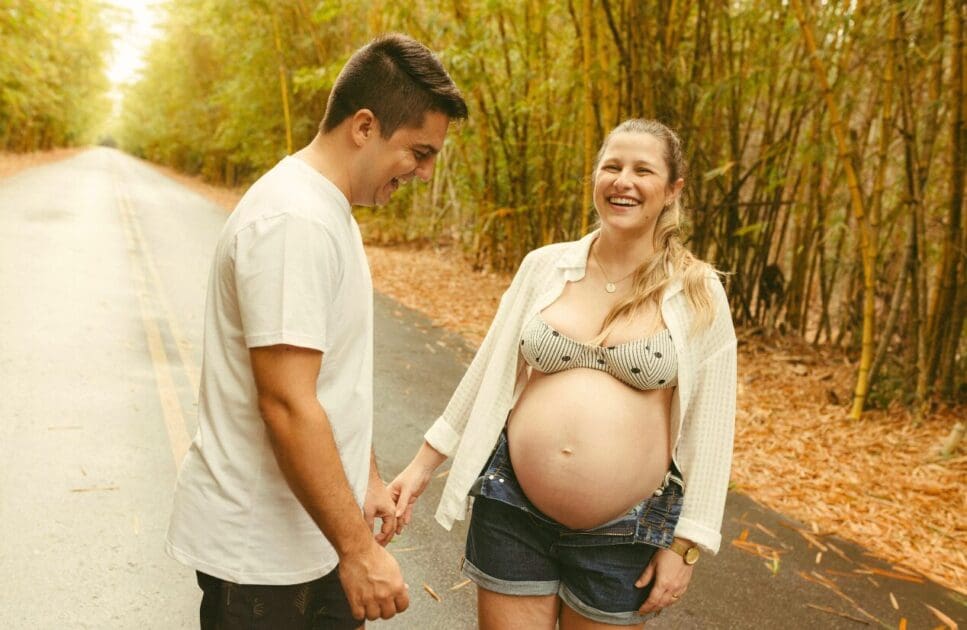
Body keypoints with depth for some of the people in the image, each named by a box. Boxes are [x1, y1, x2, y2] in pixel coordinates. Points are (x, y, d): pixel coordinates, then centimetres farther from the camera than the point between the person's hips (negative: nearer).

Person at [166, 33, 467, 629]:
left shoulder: (326, 208, 10)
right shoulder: (294, 222, -23)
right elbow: (286, 404, -26)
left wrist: (367, 477, 18)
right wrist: (358, 548, -23)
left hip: (314, 527, 9)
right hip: (262, 545, -9)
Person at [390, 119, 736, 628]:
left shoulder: (698, 294, -6)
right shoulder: (544, 266, 1)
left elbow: (708, 428, -4)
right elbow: (487, 373, 8)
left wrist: (685, 544, -4)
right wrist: (423, 464, 10)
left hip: (624, 534, -2)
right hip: (512, 510, 2)